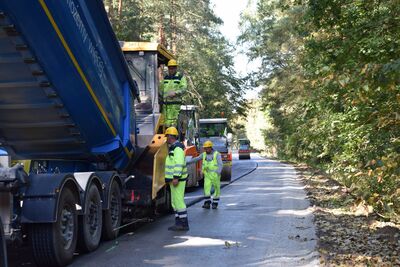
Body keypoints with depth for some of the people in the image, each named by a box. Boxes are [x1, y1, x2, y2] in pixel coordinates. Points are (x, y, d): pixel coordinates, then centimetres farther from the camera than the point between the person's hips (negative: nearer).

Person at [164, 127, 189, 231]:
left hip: (177, 179, -11)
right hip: (174, 179, 11)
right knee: (175, 202, 13)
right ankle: (179, 223, 17)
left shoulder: (177, 148, -14)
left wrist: (176, 177, -27)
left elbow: (179, 164, -23)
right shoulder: (172, 147, 19)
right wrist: (169, 178, 27)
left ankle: (184, 224, -6)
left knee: (178, 201, -9)